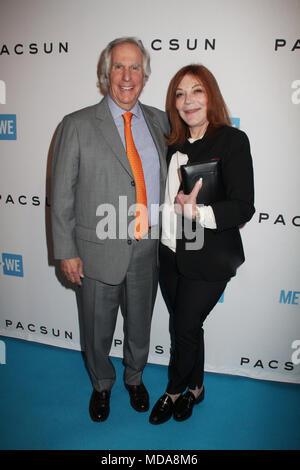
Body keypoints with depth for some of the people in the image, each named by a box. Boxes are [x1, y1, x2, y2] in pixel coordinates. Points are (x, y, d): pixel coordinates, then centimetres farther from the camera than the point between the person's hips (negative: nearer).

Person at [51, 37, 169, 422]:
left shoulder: (159, 121, 4)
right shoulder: (77, 126, -7)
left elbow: (168, 177, 15)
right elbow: (61, 195, -6)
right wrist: (66, 251, -8)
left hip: (148, 249, 3)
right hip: (99, 251, -3)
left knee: (140, 325, 21)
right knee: (97, 330, 16)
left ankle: (135, 378, 49)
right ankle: (102, 384, 45)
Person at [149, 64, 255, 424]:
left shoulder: (232, 140, -10)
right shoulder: (174, 145, 9)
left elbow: (243, 207, -16)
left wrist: (197, 212, -28)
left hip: (208, 259, -6)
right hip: (171, 254, 6)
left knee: (185, 327, 5)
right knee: (186, 326, 17)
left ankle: (174, 391, 33)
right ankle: (195, 388, 41)